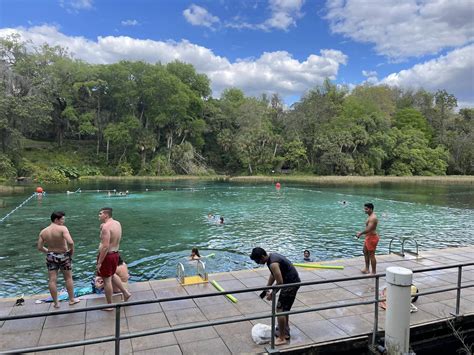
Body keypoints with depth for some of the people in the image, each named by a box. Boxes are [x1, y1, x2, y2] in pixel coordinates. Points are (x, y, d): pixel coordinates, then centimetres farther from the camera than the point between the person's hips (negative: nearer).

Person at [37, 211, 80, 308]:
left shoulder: (43, 232, -2)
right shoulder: (62, 228, -19)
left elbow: (40, 247, 1)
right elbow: (70, 242, -30)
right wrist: (72, 250, -11)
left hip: (51, 257, 4)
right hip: (63, 256, -3)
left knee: (52, 280, 10)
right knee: (68, 278, 14)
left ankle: (55, 303, 19)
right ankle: (72, 300, 26)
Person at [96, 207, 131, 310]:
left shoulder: (106, 226, -23)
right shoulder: (117, 223, 4)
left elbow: (105, 246, -27)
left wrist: (99, 262, -21)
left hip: (107, 255, -9)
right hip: (115, 253, 9)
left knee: (107, 280, 6)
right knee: (112, 275, 28)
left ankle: (109, 305, 18)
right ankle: (125, 293, 31)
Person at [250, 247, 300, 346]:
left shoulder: (273, 264, -26)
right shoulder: (271, 256, 5)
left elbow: (280, 282, -24)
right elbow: (273, 275, 17)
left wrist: (272, 294, -11)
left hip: (291, 284, -10)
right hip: (293, 281, 10)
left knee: (280, 310, -5)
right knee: (284, 309, 21)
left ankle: (282, 339, 3)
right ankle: (286, 333, 34)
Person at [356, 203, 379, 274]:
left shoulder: (372, 218, -22)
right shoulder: (370, 216, 11)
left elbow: (368, 229, -29)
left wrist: (360, 233, -17)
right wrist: (361, 233, 10)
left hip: (372, 238, -11)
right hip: (369, 237, 11)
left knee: (371, 255, -3)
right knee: (365, 252, 21)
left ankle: (374, 272, 6)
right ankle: (367, 269, 33)